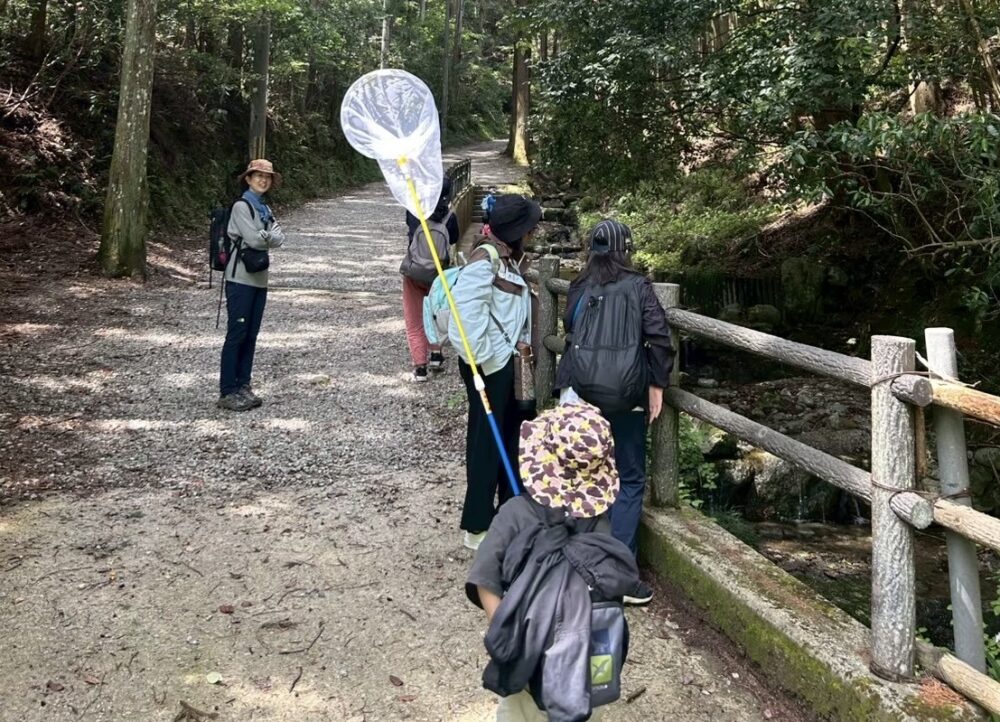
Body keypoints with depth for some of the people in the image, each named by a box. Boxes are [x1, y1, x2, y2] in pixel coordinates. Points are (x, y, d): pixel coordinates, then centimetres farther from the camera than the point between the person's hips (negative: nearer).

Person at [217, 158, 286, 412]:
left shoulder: (265, 209, 17)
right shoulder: (241, 206, -7)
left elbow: (279, 237, 3)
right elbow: (254, 239, -17)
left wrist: (263, 237, -11)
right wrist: (269, 237, 0)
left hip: (259, 278, 7)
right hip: (241, 279, -7)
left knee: (251, 334, 8)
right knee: (237, 333, -7)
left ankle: (243, 385, 15)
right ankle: (227, 392, -3)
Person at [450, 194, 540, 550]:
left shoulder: (507, 257, 11)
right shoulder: (485, 260, -19)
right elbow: (467, 315, -25)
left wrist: (522, 340, 3)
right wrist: (485, 360, -19)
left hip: (507, 361, 9)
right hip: (489, 364, -9)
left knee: (510, 436, 18)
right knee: (487, 440, 0)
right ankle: (477, 527, 12)